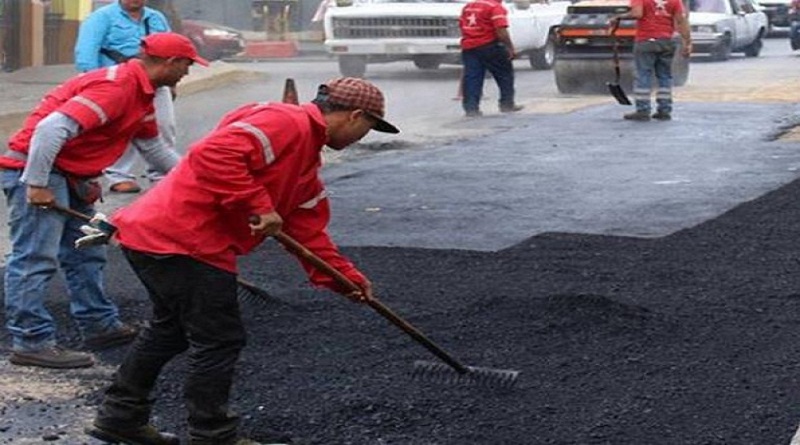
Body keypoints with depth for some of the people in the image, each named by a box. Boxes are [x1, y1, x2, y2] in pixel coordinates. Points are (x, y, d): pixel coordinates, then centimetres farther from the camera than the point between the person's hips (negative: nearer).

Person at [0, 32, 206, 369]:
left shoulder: (141, 92, 10)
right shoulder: (115, 87, -23)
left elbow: (153, 148, 23)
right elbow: (51, 129, -30)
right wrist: (36, 185, -27)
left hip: (70, 175, 11)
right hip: (37, 169, -11)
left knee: (86, 255, 16)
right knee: (35, 258, -9)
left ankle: (100, 326, 26)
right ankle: (31, 342, -7)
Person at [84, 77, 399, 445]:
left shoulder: (307, 156, 19)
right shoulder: (285, 123, -14)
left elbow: (308, 229, 22)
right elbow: (213, 155, -27)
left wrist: (346, 277, 17)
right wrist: (258, 206, -23)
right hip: (181, 241, -11)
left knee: (171, 329, 25)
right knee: (220, 341, 0)